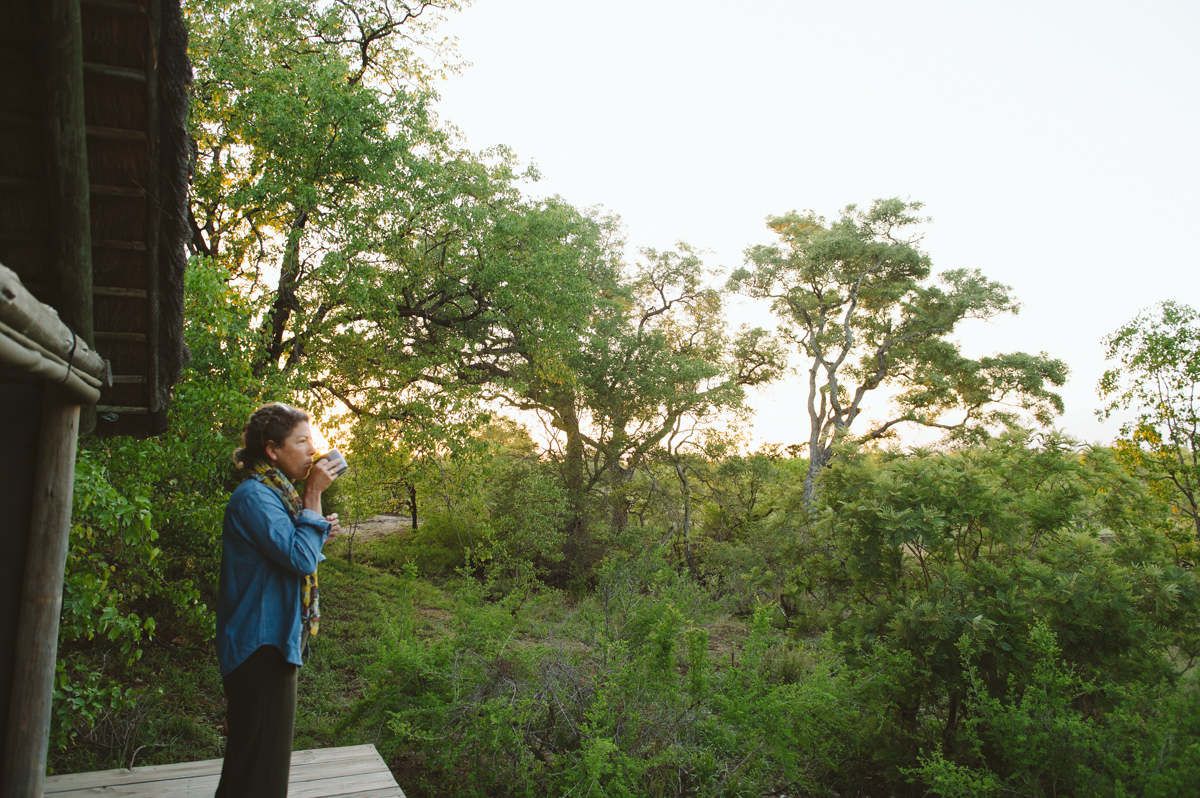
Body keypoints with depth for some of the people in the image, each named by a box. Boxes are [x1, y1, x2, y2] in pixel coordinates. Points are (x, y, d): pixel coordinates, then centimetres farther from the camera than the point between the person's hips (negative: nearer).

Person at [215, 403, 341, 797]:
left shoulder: (275, 494, 12)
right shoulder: (254, 497, -20)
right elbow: (301, 558, -26)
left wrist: (318, 531, 5)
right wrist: (313, 495, -21)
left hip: (274, 639, 10)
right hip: (262, 645, -10)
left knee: (258, 754, 21)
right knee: (261, 754, -1)